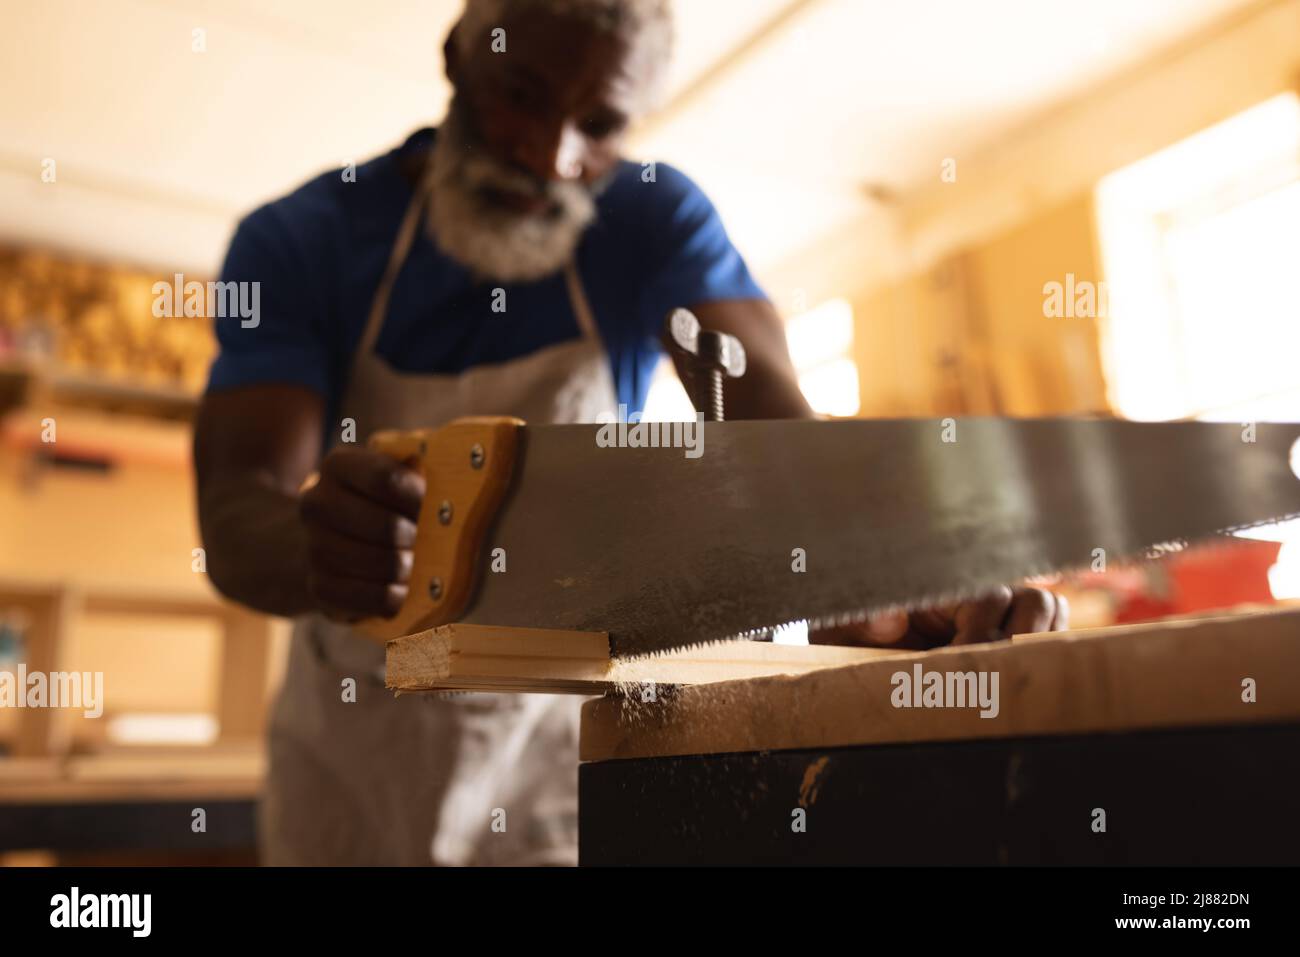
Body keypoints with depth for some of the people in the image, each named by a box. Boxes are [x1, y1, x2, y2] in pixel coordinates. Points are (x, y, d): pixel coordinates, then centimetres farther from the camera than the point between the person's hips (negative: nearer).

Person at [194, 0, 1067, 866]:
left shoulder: (657, 223, -11)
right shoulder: (298, 241, -14)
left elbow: (771, 423, -27)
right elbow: (235, 517, -25)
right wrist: (317, 545, -49)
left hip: (567, 732, 0)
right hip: (354, 739, 1)